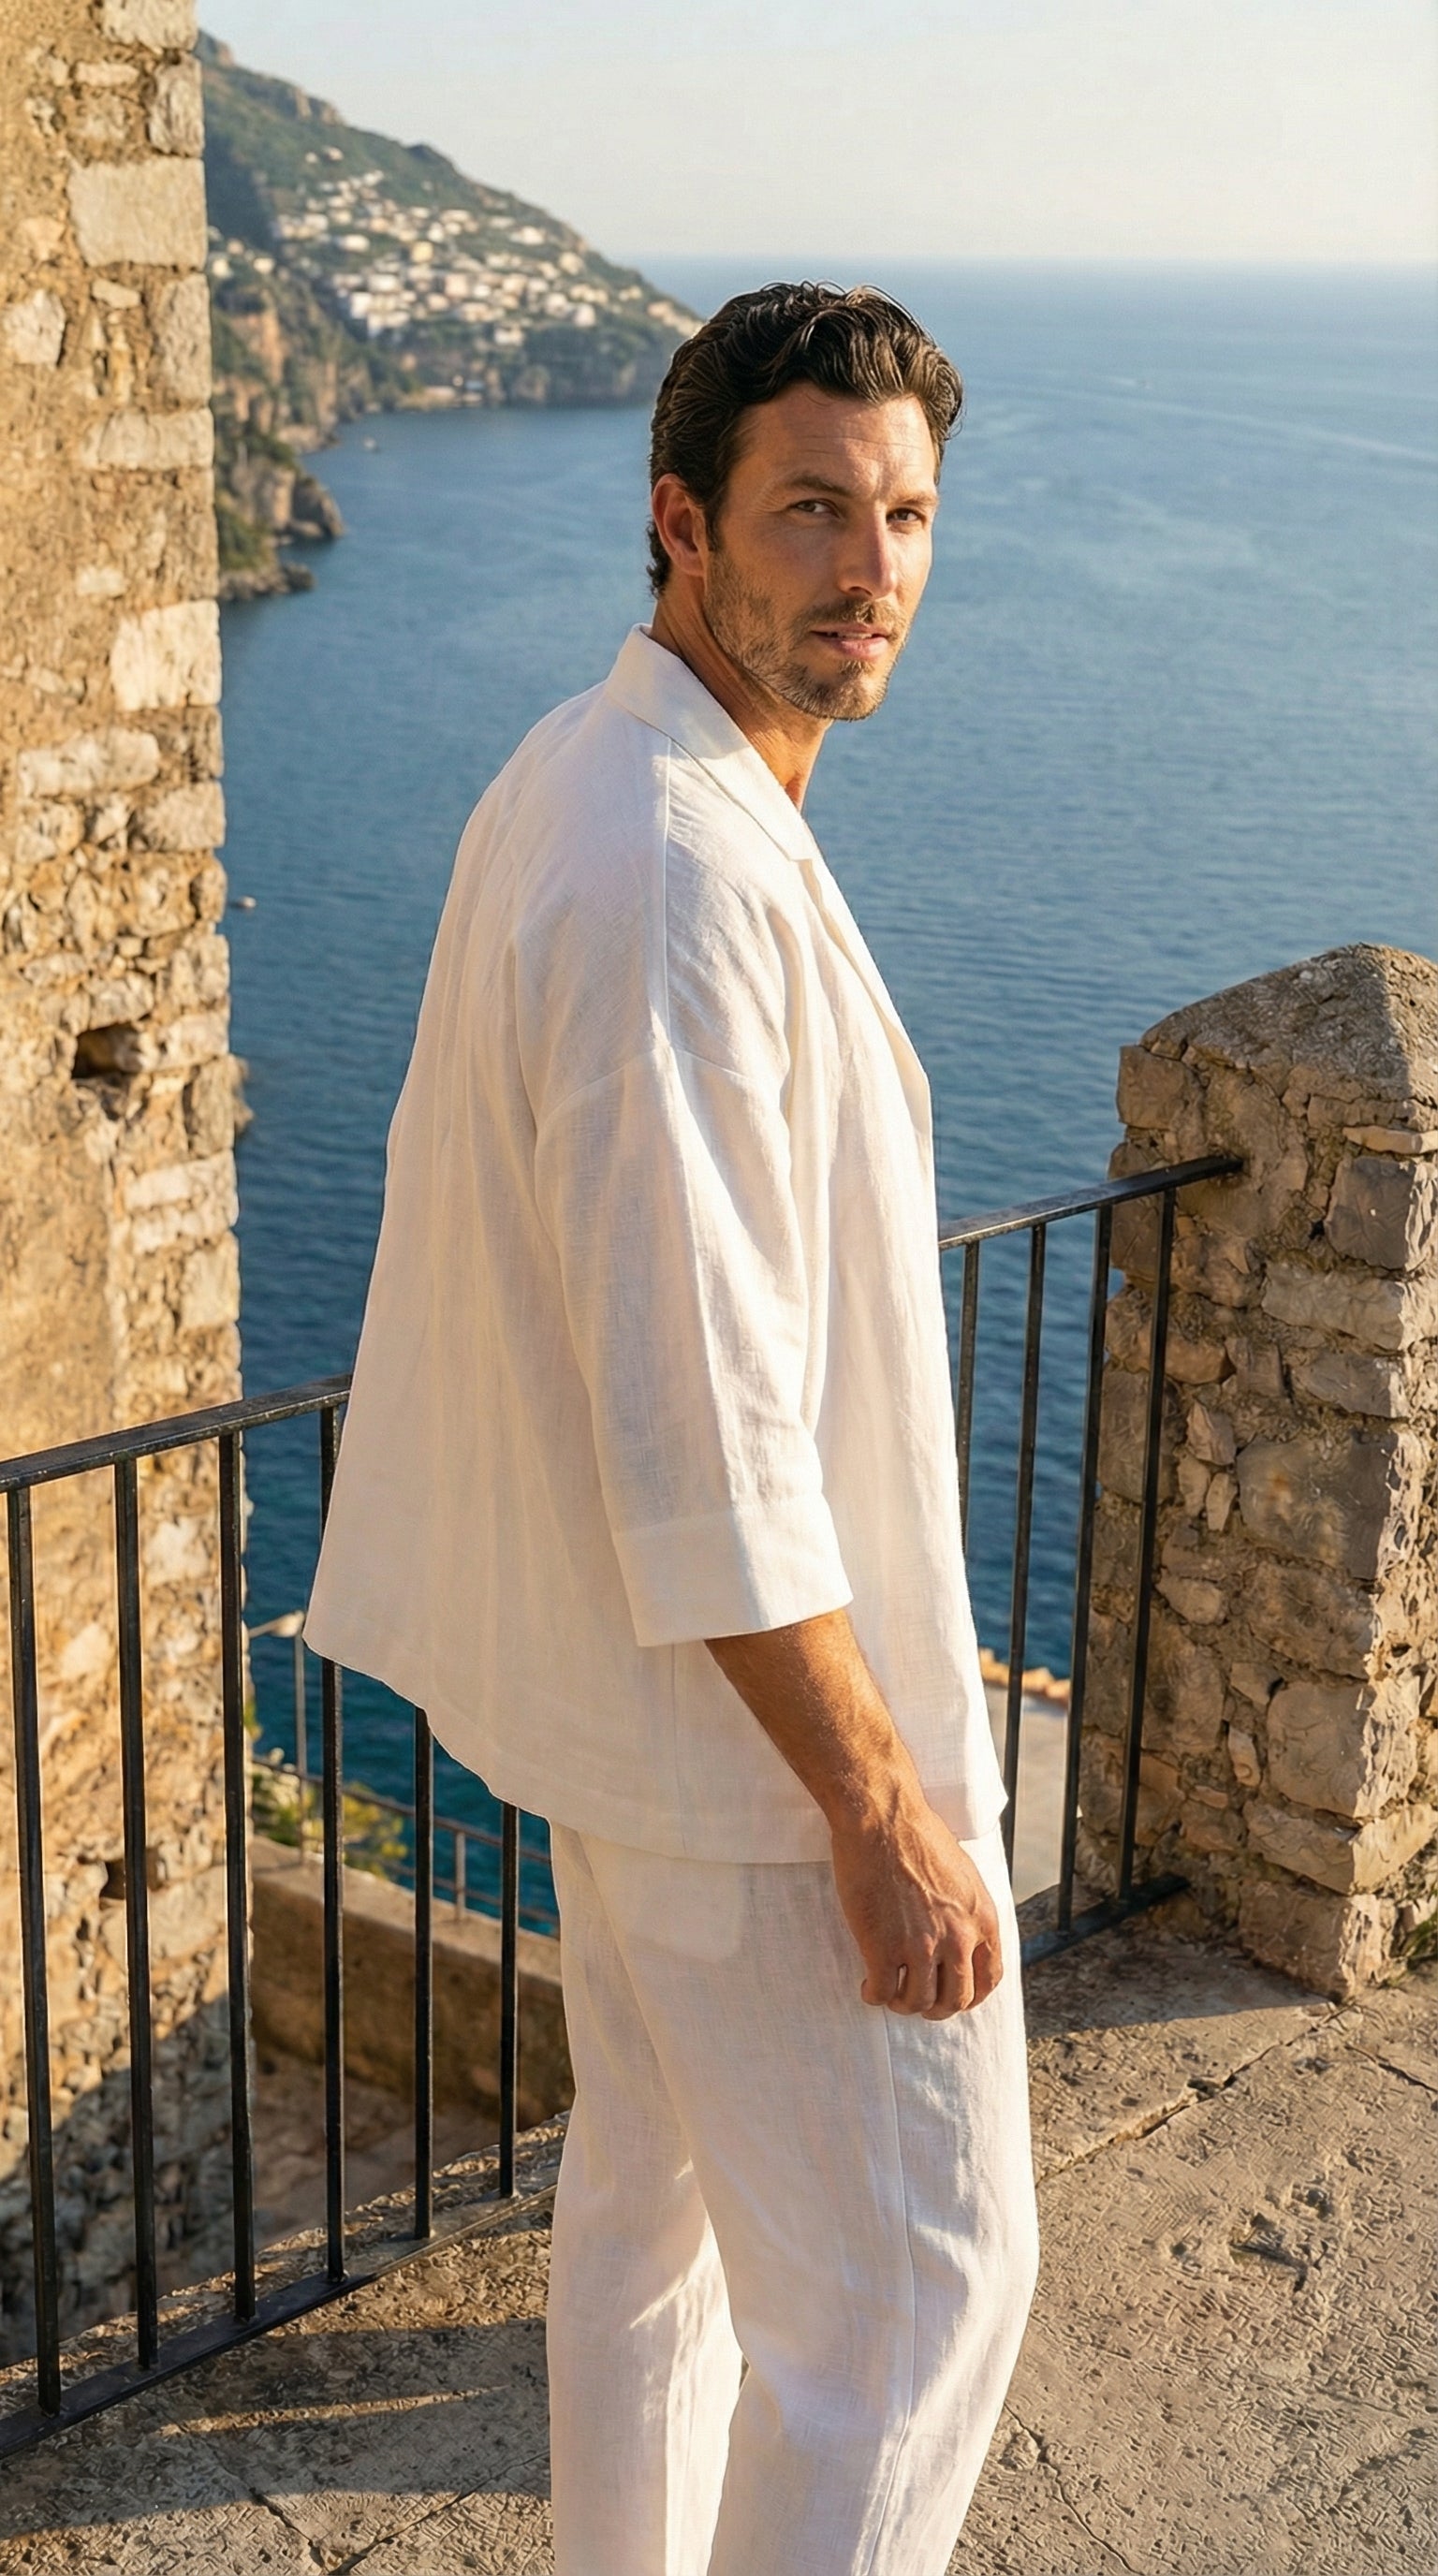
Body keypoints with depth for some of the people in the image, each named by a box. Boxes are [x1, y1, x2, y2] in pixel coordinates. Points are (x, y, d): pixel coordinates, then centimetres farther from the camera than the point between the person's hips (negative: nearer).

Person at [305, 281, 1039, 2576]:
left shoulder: (584, 788, 7)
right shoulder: (679, 879, -27)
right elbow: (701, 1438, -28)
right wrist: (890, 1814, -22)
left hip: (626, 1670, 10)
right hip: (756, 1713, -10)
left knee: (656, 2191, 24)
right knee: (915, 2279, 5)